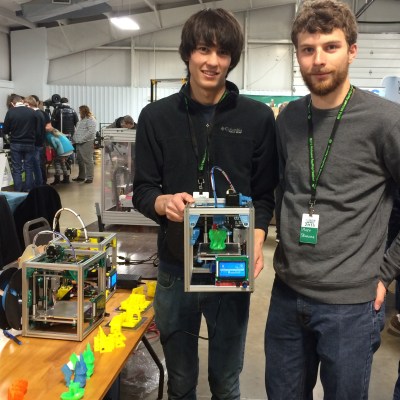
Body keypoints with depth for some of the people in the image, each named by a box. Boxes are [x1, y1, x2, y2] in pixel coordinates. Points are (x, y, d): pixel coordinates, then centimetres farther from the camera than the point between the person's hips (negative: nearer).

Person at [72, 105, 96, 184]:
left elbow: (91, 132, -20)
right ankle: (81, 176, 22)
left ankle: (89, 178, -1)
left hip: (86, 143, -10)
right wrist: (74, 138, 15)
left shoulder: (90, 120, -9)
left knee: (88, 160, -6)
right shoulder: (82, 120, 22)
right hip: (79, 143, 10)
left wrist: (81, 139, -20)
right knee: (80, 160, 13)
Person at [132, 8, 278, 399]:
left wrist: (257, 240, -17)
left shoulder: (258, 117, -3)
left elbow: (265, 194, 1)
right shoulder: (156, 116, -2)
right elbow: (142, 190, 0)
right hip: (175, 268, 1)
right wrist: (163, 202, -22)